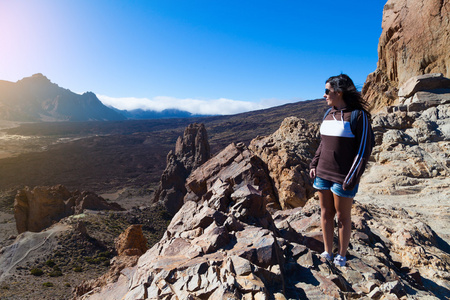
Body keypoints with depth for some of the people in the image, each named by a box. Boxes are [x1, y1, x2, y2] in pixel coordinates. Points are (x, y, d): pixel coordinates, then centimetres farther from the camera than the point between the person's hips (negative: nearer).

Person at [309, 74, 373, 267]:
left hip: (343, 178, -6)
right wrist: (314, 164, 7)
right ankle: (327, 253, 28)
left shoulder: (358, 115, -12)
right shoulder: (329, 114, 8)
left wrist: (351, 179, -16)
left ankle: (342, 255, 28)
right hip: (322, 174, 6)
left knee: (342, 217, 9)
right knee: (325, 213, 13)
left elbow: (364, 149, -12)